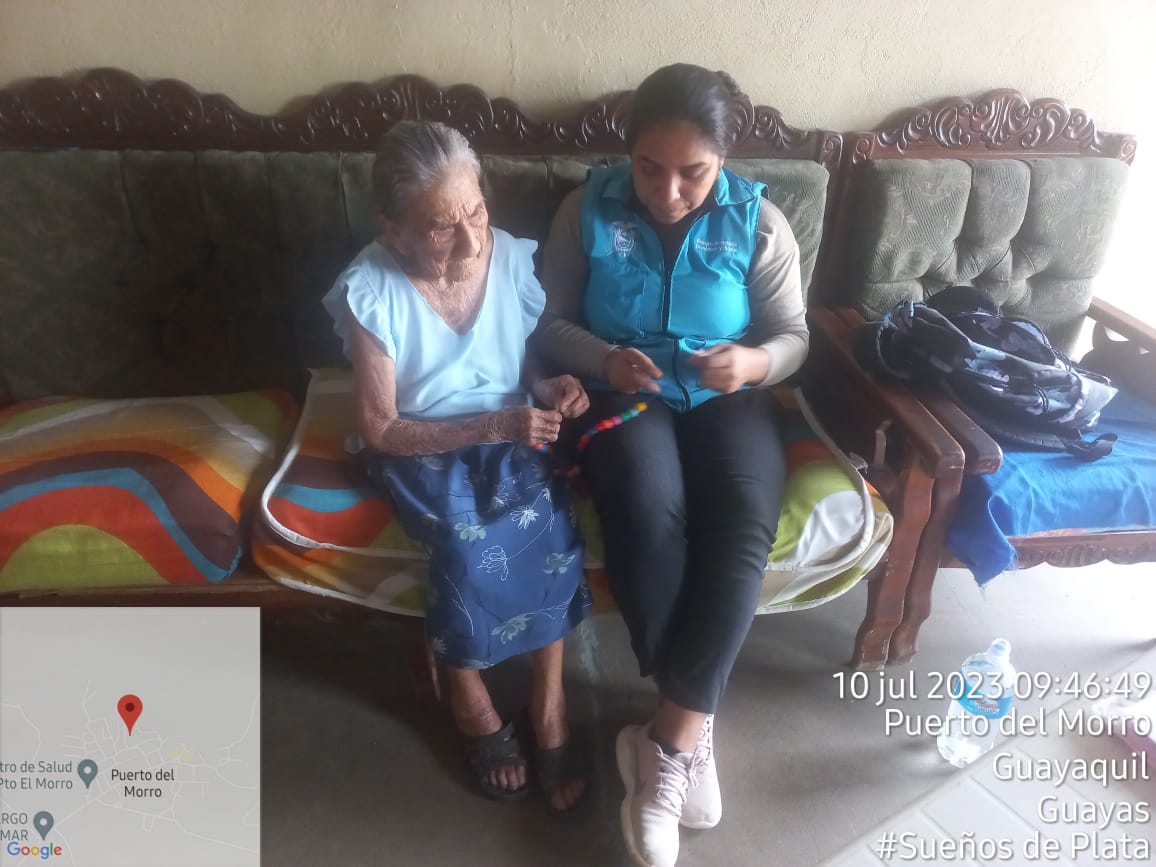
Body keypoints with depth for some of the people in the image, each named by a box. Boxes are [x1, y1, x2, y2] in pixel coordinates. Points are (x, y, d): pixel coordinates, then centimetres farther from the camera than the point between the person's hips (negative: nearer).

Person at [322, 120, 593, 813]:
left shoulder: (517, 260, -7)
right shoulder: (369, 293, -17)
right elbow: (381, 429, -15)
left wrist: (551, 387, -15)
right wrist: (494, 425, -24)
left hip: (512, 437, 3)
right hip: (420, 449, -2)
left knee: (548, 515, -26)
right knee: (468, 534, -30)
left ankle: (549, 703, -7)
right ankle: (469, 694, -1)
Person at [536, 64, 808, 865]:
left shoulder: (759, 222, -1)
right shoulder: (588, 210, -1)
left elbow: (793, 337, 2)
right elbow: (549, 322, 1)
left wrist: (751, 363, -21)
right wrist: (603, 360, -20)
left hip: (725, 398, 1)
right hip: (622, 395, -1)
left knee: (746, 527, -29)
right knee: (649, 515, -33)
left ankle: (669, 737, -19)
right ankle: (692, 727, -13)